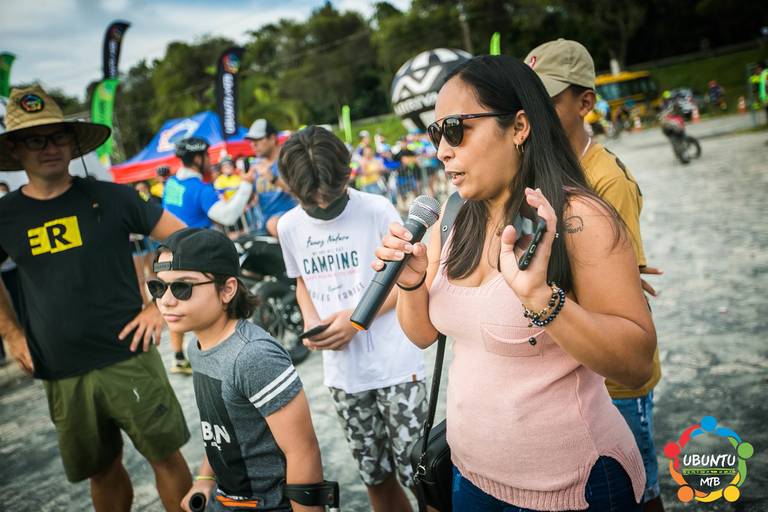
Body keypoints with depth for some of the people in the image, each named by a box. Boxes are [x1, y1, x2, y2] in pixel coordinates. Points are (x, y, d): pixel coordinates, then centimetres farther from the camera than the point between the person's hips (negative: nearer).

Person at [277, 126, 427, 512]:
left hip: (395, 364, -4)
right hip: (342, 371, 4)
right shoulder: (289, 227, 3)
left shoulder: (377, 210, -10)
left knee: (416, 470, 1)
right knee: (375, 476, 15)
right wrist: (310, 319, -4)